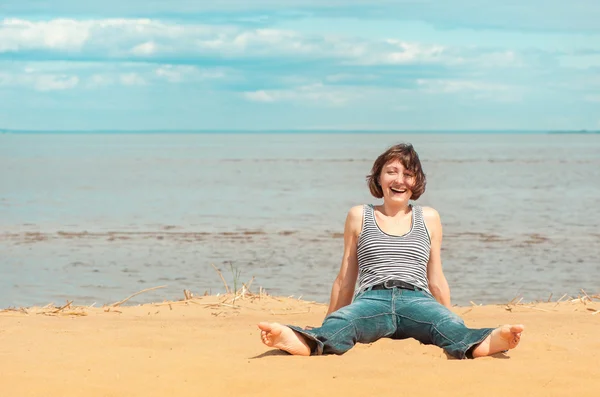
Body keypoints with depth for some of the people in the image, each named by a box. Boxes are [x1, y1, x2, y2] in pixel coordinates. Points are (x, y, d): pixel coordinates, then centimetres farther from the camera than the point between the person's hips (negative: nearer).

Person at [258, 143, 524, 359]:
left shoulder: (429, 218, 20)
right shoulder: (359, 216, 18)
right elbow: (345, 280, 22)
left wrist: (455, 332, 23)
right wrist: (327, 327, 23)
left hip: (417, 300, 1)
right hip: (372, 300, -1)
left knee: (450, 327, -37)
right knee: (339, 324, -38)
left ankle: (482, 343, -70)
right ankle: (307, 341, -72)